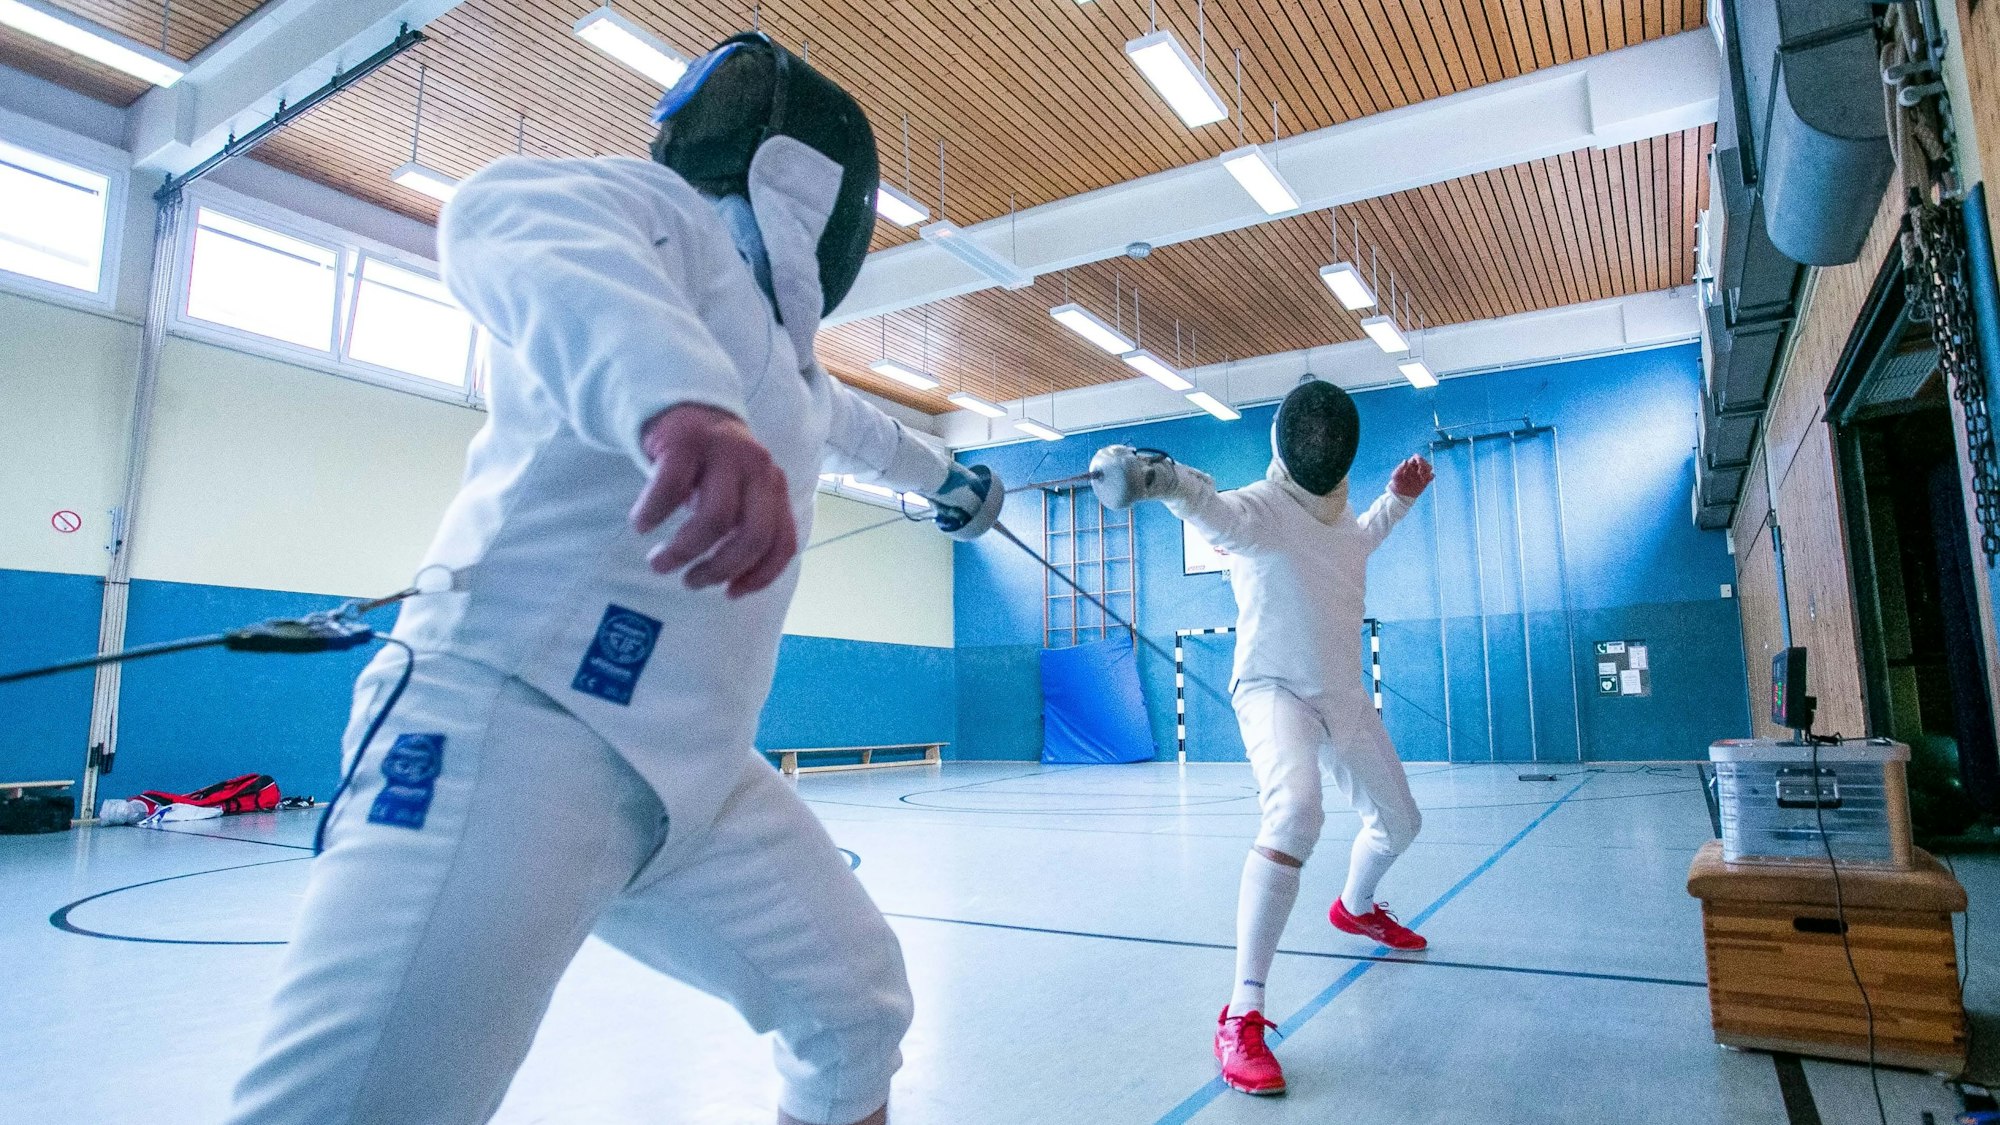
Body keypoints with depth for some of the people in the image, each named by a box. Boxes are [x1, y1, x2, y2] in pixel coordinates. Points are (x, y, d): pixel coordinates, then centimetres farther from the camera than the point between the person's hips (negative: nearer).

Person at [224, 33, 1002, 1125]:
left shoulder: (781, 343, 23)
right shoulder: (663, 206, -3)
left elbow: (849, 424, 46)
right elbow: (515, 217, -28)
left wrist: (944, 474, 64)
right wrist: (679, 392, -49)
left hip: (693, 769, 9)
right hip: (512, 724, -9)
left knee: (860, 1013, 11)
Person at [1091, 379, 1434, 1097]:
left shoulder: (1343, 519, 6)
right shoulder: (1259, 507, -17)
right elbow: (1212, 510, -42)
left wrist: (1398, 498, 21)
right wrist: (1162, 479, -63)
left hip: (1342, 695, 8)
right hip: (1276, 690, -8)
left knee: (1398, 821, 22)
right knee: (1296, 813, -35)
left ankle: (1354, 908, 55)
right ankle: (1242, 1017, -29)